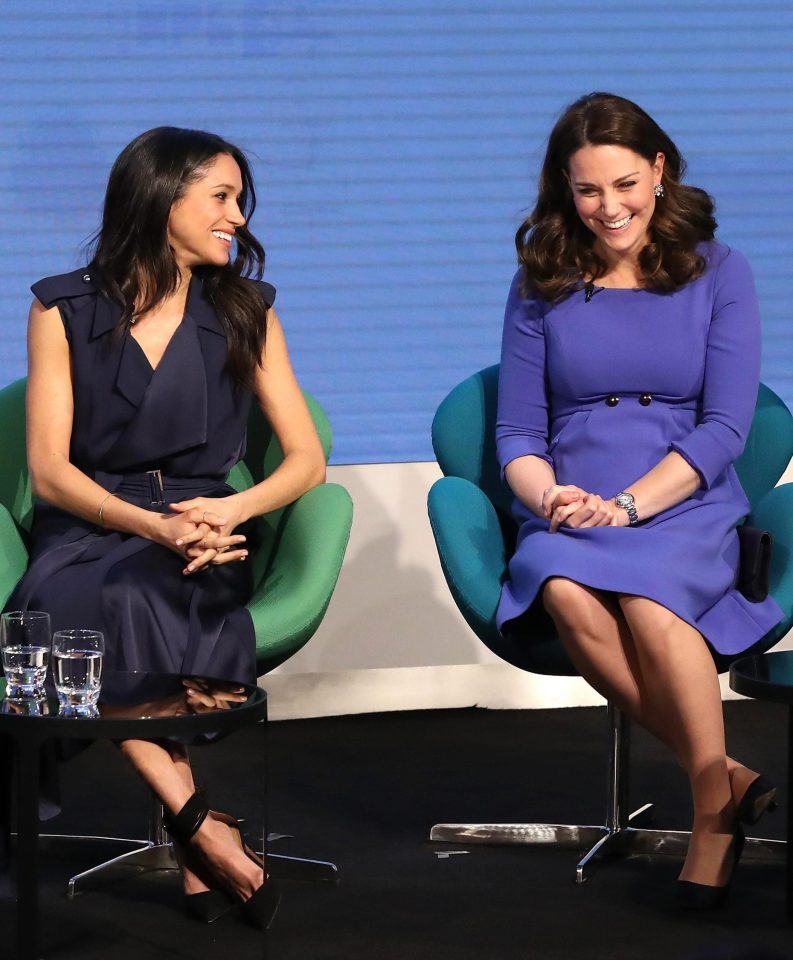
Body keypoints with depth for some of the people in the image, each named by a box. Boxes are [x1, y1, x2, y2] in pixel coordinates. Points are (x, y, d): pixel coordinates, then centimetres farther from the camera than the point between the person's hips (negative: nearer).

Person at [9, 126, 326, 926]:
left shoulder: (245, 313, 11)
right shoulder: (65, 310, 4)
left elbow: (306, 460, 7)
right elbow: (49, 470, -3)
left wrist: (233, 510, -15)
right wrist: (153, 526, -20)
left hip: (201, 533, 1)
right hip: (86, 533, -1)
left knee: (144, 597, -36)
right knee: (98, 602, -37)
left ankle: (186, 838, -29)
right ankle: (201, 826, -34)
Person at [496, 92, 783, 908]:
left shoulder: (718, 273, 6)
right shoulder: (541, 285, 11)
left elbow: (725, 427, -1)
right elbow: (517, 432, 10)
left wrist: (627, 505, -14)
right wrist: (547, 496, -13)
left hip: (685, 511, -2)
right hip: (568, 517, 2)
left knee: (646, 593, -37)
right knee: (567, 593, -35)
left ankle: (713, 811, -23)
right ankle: (726, 777, -24)